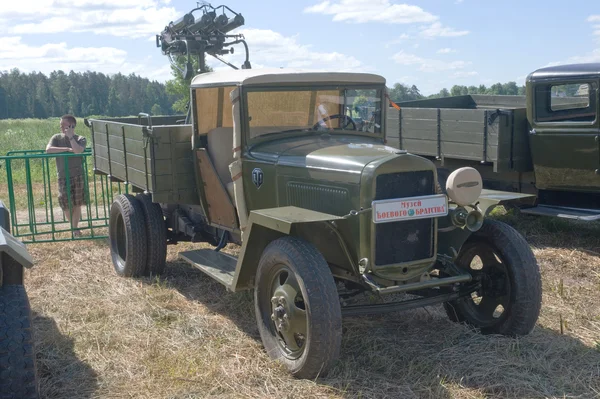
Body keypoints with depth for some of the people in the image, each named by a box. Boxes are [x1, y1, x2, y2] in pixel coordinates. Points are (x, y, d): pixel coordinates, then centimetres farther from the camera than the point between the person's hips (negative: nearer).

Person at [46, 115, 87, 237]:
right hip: (63, 176, 1)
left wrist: (70, 136, -13)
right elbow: (48, 150, -12)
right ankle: (73, 226, 22)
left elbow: (78, 150, -20)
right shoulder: (57, 138, 6)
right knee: (66, 205, -1)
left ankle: (75, 228, 12)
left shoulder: (80, 139, 1)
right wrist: (67, 149, -15)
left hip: (78, 175, -1)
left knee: (77, 204, -1)